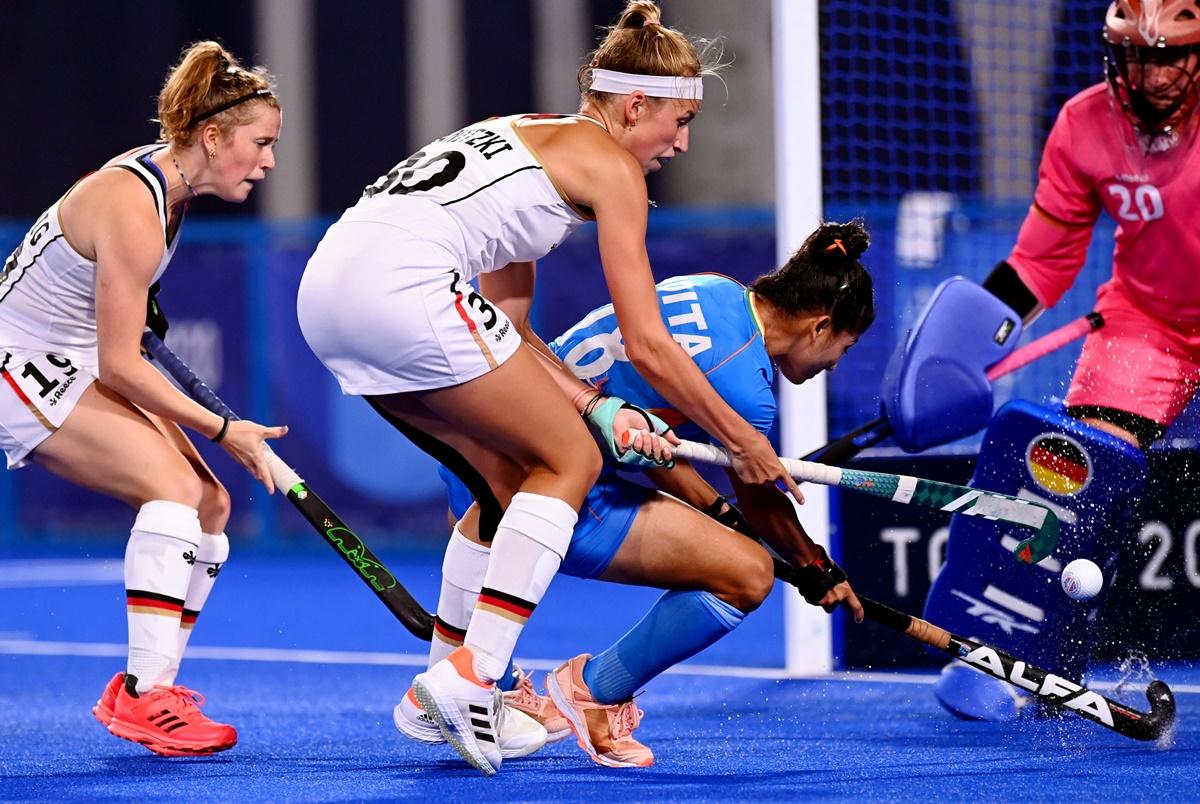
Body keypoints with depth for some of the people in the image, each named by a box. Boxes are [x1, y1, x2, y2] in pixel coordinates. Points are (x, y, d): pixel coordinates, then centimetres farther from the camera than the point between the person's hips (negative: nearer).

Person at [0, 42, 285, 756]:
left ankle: (142, 693, 4)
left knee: (211, 503, 0)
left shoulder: (166, 182, 2)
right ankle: (144, 696, -28)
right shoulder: (132, 207, -27)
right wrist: (221, 431, -19)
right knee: (174, 483, -26)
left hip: (78, 368, 10)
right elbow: (120, 364, -24)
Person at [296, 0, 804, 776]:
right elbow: (648, 345, 4)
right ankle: (469, 677, -7)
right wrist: (743, 439, 15)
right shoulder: (611, 165, 5)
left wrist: (596, 406, 15)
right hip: (402, 284, -9)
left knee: (509, 477, 19)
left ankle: (452, 684, 16)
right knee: (571, 462, 3)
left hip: (328, 283, 9)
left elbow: (501, 327, 25)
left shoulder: (529, 136, 29)